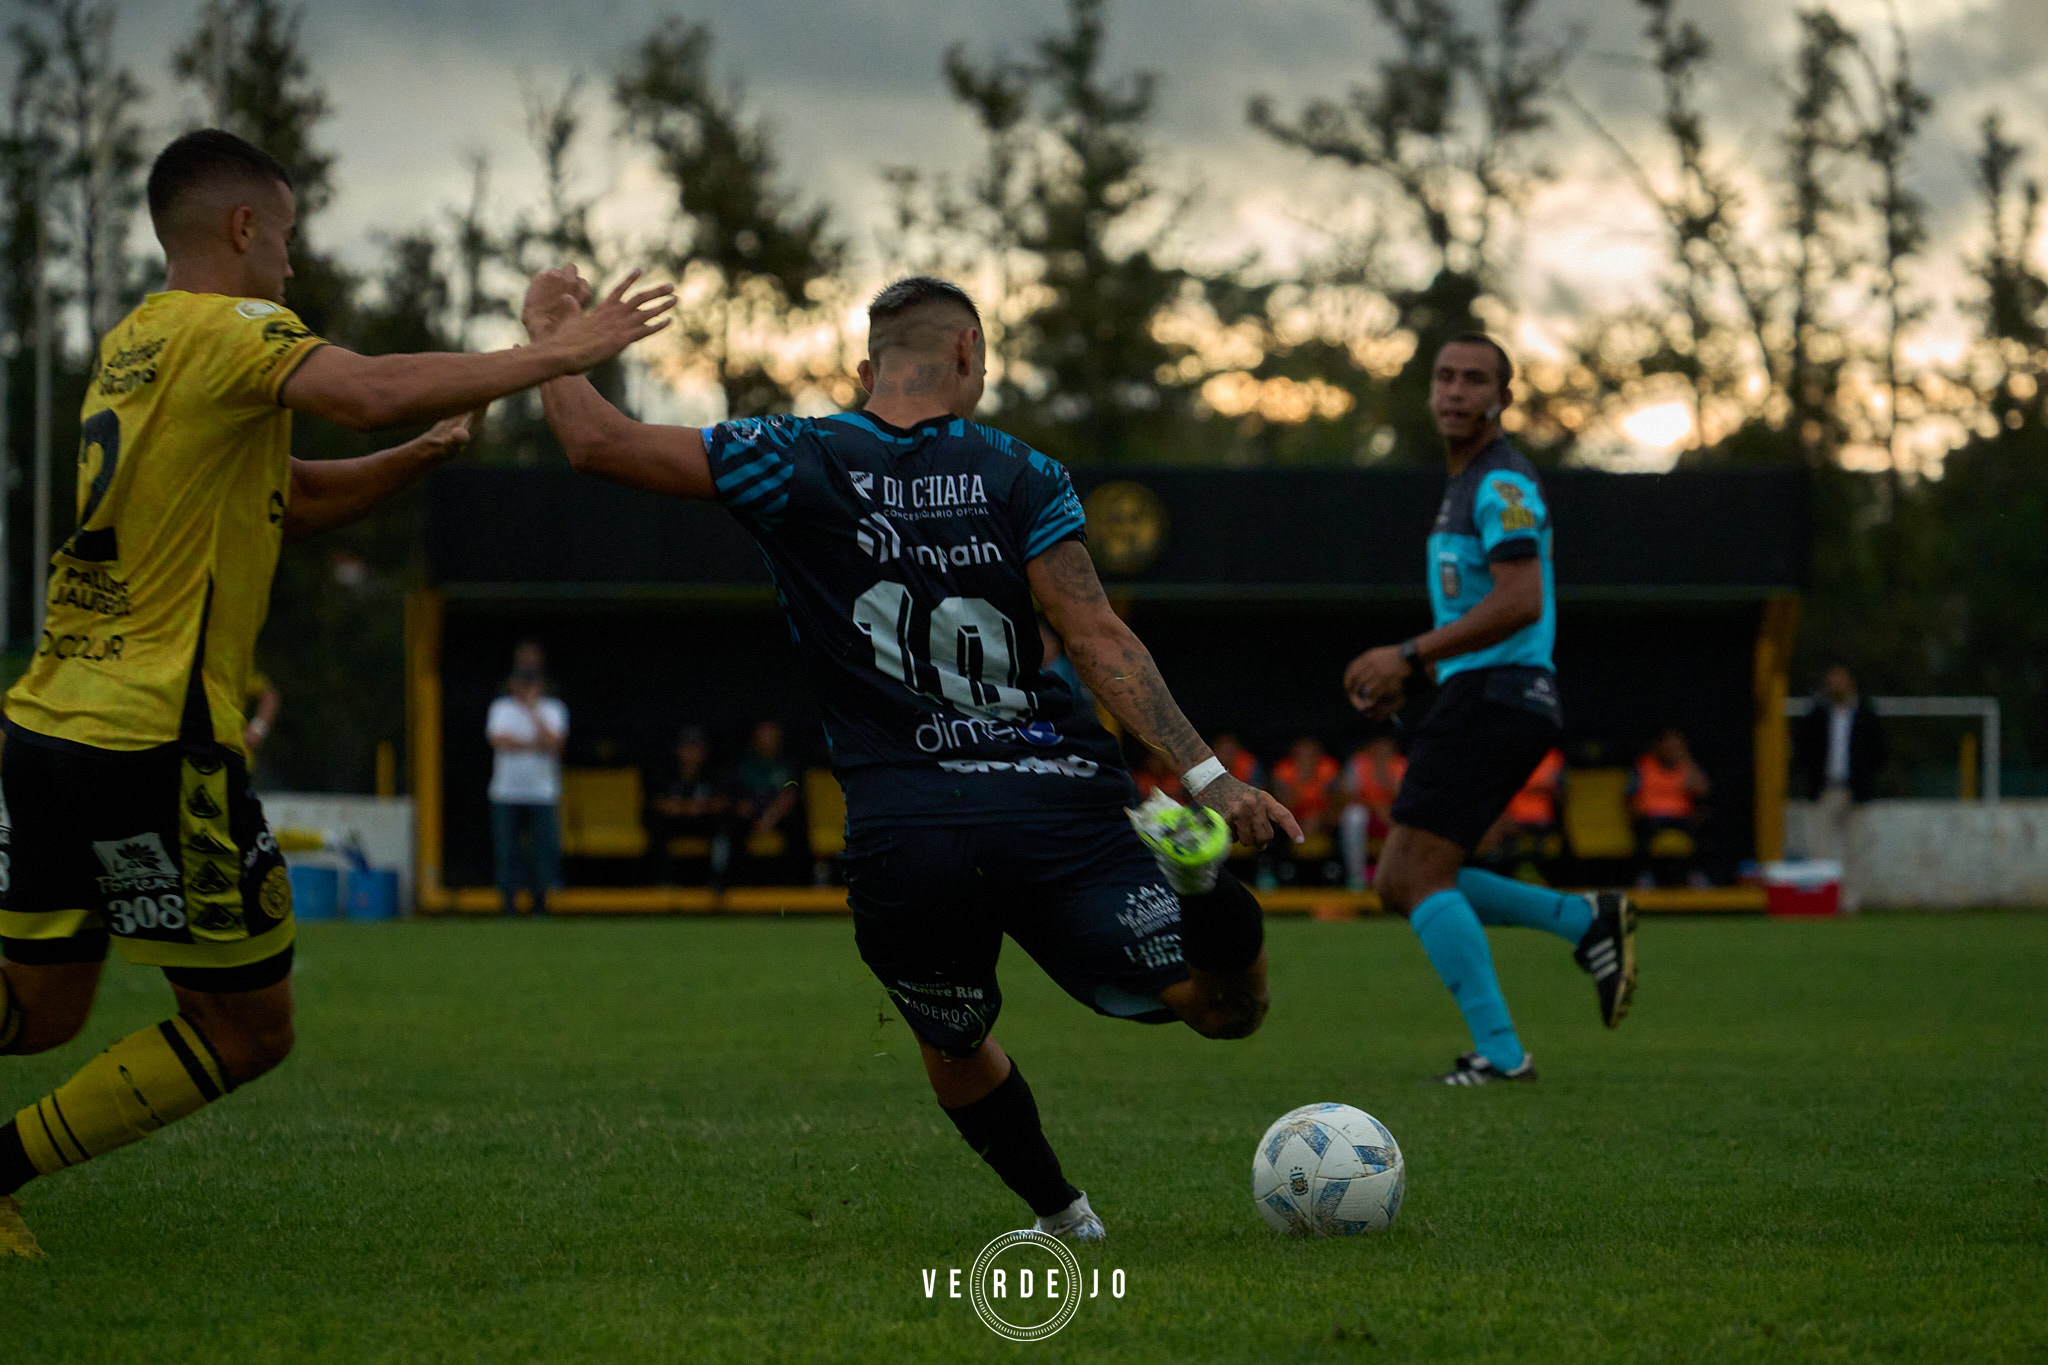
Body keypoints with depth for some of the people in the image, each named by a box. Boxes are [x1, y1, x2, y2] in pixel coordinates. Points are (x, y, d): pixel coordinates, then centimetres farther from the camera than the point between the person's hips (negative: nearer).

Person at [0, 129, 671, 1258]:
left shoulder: (131, 343, 21)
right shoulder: (226, 332, -8)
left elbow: (289, 503, 24)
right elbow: (366, 392, -27)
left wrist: (423, 454, 11)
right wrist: (560, 353, -20)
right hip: (154, 742, -9)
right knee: (248, 1028, 4)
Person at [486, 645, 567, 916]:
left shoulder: (552, 708, 7)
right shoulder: (502, 707, 8)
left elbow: (553, 742, -10)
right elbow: (498, 740, -9)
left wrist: (533, 710, -10)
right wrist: (536, 745, -10)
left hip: (543, 794, 0)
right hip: (507, 792, 0)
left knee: (544, 845, -4)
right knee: (507, 846, -3)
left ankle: (541, 903, 5)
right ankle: (510, 903, 3)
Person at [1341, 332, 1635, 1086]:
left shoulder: (1501, 485, -12)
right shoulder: (1465, 483, 21)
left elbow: (1519, 602, -23)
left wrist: (1409, 655, -22)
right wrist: (1404, 669, 17)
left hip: (1492, 696, -10)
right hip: (1482, 695, 10)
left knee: (1420, 876, -11)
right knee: (1400, 883, 9)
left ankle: (1499, 1052, -9)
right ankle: (1587, 920, 10)